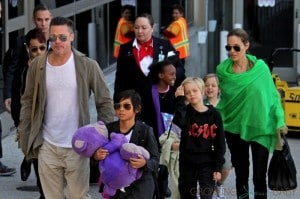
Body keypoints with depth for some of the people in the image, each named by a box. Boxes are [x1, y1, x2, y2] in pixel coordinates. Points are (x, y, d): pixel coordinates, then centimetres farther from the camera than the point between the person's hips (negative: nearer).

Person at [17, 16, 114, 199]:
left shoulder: (88, 66, -6)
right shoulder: (38, 66, 1)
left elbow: (105, 102, -2)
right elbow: (27, 102, 9)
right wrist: (24, 136, 5)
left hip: (77, 147, -2)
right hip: (47, 147, 2)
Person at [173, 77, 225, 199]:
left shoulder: (214, 115, -2)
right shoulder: (186, 111, -1)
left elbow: (220, 143, 0)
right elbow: (178, 122, -28)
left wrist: (218, 167, -5)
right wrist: (180, 99, -22)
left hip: (207, 164, -2)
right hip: (187, 163, 2)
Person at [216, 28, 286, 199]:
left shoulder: (260, 68, -8)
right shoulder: (223, 70, -4)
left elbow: (273, 96, -2)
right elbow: (218, 100, 6)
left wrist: (280, 122, -6)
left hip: (261, 129, -2)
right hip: (235, 129, 2)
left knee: (259, 177, -2)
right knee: (241, 175, 12)